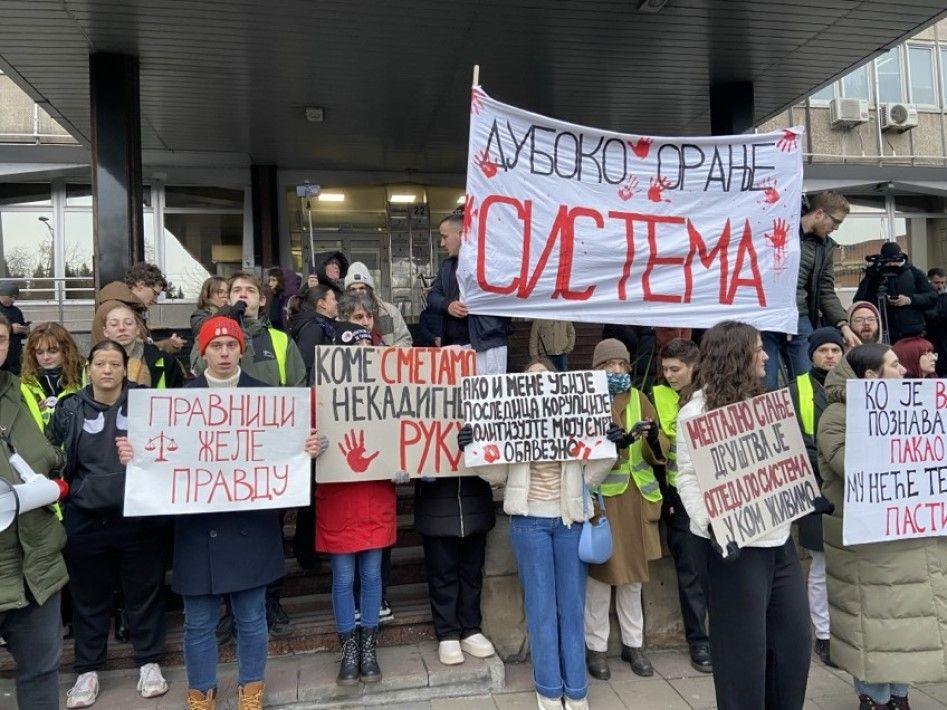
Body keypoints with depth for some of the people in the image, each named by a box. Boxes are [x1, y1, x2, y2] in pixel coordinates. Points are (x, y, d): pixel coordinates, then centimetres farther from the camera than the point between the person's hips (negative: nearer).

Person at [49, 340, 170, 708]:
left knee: (145, 590, 10)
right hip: (85, 520, 1)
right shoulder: (69, 408, 3)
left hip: (139, 516, -1)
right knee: (89, 595, 14)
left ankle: (149, 662, 28)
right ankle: (87, 669, 32)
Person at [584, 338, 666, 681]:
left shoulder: (639, 399, 8)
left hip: (636, 498, 4)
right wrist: (612, 442, -31)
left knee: (634, 573, 13)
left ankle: (633, 644, 28)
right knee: (601, 571, 2)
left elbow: (658, 453, 4)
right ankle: (596, 646, 17)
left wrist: (654, 438, -18)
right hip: (601, 498, -4)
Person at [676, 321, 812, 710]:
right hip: (739, 544, -7)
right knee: (745, 647, 4)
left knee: (795, 638, 15)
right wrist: (711, 525, -26)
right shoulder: (697, 411, -11)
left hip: (779, 539, 8)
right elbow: (689, 478, -14)